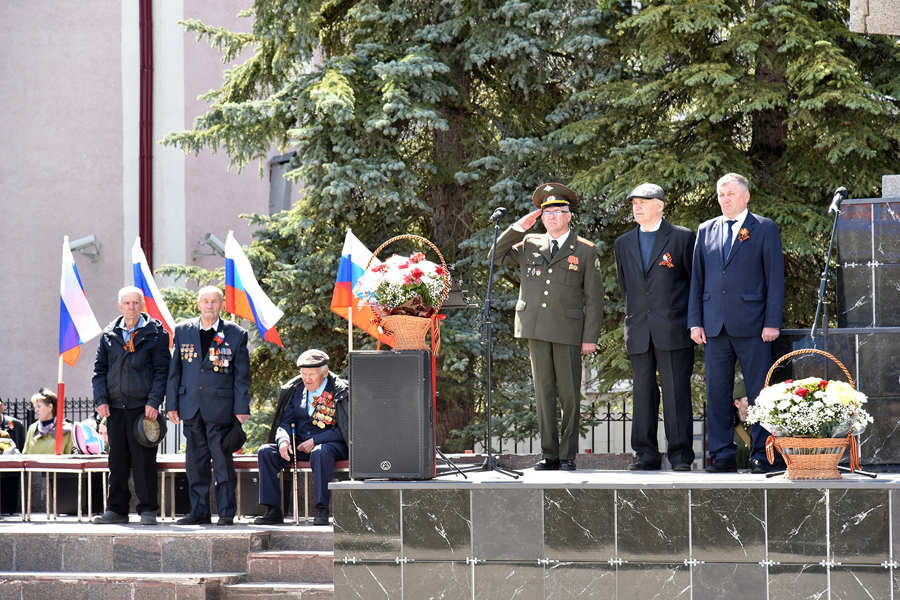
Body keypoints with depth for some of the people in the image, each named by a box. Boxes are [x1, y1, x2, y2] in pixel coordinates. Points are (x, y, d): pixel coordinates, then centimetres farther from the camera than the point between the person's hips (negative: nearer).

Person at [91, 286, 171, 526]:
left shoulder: (156, 333, 1)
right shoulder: (109, 335, 11)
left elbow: (162, 370, -1)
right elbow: (100, 369, 13)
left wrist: (153, 402, -10)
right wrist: (101, 399, 1)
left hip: (143, 406, -4)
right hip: (115, 407, 4)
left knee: (144, 460, -3)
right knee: (117, 460, 7)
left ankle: (148, 509, 4)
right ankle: (117, 509, 13)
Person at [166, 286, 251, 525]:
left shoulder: (236, 335, 2)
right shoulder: (183, 331, 9)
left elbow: (242, 376, 2)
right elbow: (174, 370, 11)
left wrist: (241, 408, -5)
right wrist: (172, 404, 6)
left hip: (220, 407, -3)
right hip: (191, 406, 3)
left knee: (223, 460, -3)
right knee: (195, 461, 6)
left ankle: (227, 512, 3)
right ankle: (199, 512, 13)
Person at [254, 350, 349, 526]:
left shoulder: (341, 392, -6)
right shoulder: (294, 390, 9)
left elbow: (344, 430, -9)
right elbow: (286, 421, 10)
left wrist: (315, 442, -17)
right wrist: (283, 440, -14)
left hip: (330, 444, -5)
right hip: (298, 445, 5)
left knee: (320, 453, -41)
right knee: (265, 452, -19)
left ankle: (322, 510, -36)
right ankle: (273, 510, -21)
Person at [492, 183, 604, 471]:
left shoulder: (585, 251, 6)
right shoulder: (529, 244, 14)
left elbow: (594, 298, 4)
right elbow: (497, 257, 17)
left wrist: (590, 337, -4)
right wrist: (518, 228, 7)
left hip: (568, 329, -3)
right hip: (536, 329, 3)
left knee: (569, 395, -2)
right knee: (543, 393, 3)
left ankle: (568, 455, 4)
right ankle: (549, 454, 7)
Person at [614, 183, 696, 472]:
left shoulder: (683, 238, 2)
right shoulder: (623, 244, 14)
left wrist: (694, 320, 6)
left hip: (673, 329, -4)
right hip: (638, 333, 4)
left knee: (676, 393, -5)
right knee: (642, 393, 4)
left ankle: (680, 455, -2)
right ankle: (647, 455, 7)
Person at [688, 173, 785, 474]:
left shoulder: (764, 229, 3)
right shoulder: (706, 230, 15)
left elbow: (775, 278, 0)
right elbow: (697, 279, 15)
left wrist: (772, 322, -8)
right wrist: (695, 322, 7)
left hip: (752, 325, -4)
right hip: (715, 325, 4)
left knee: (759, 392, -3)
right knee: (717, 392, 4)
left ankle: (762, 456, 2)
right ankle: (722, 455, 9)